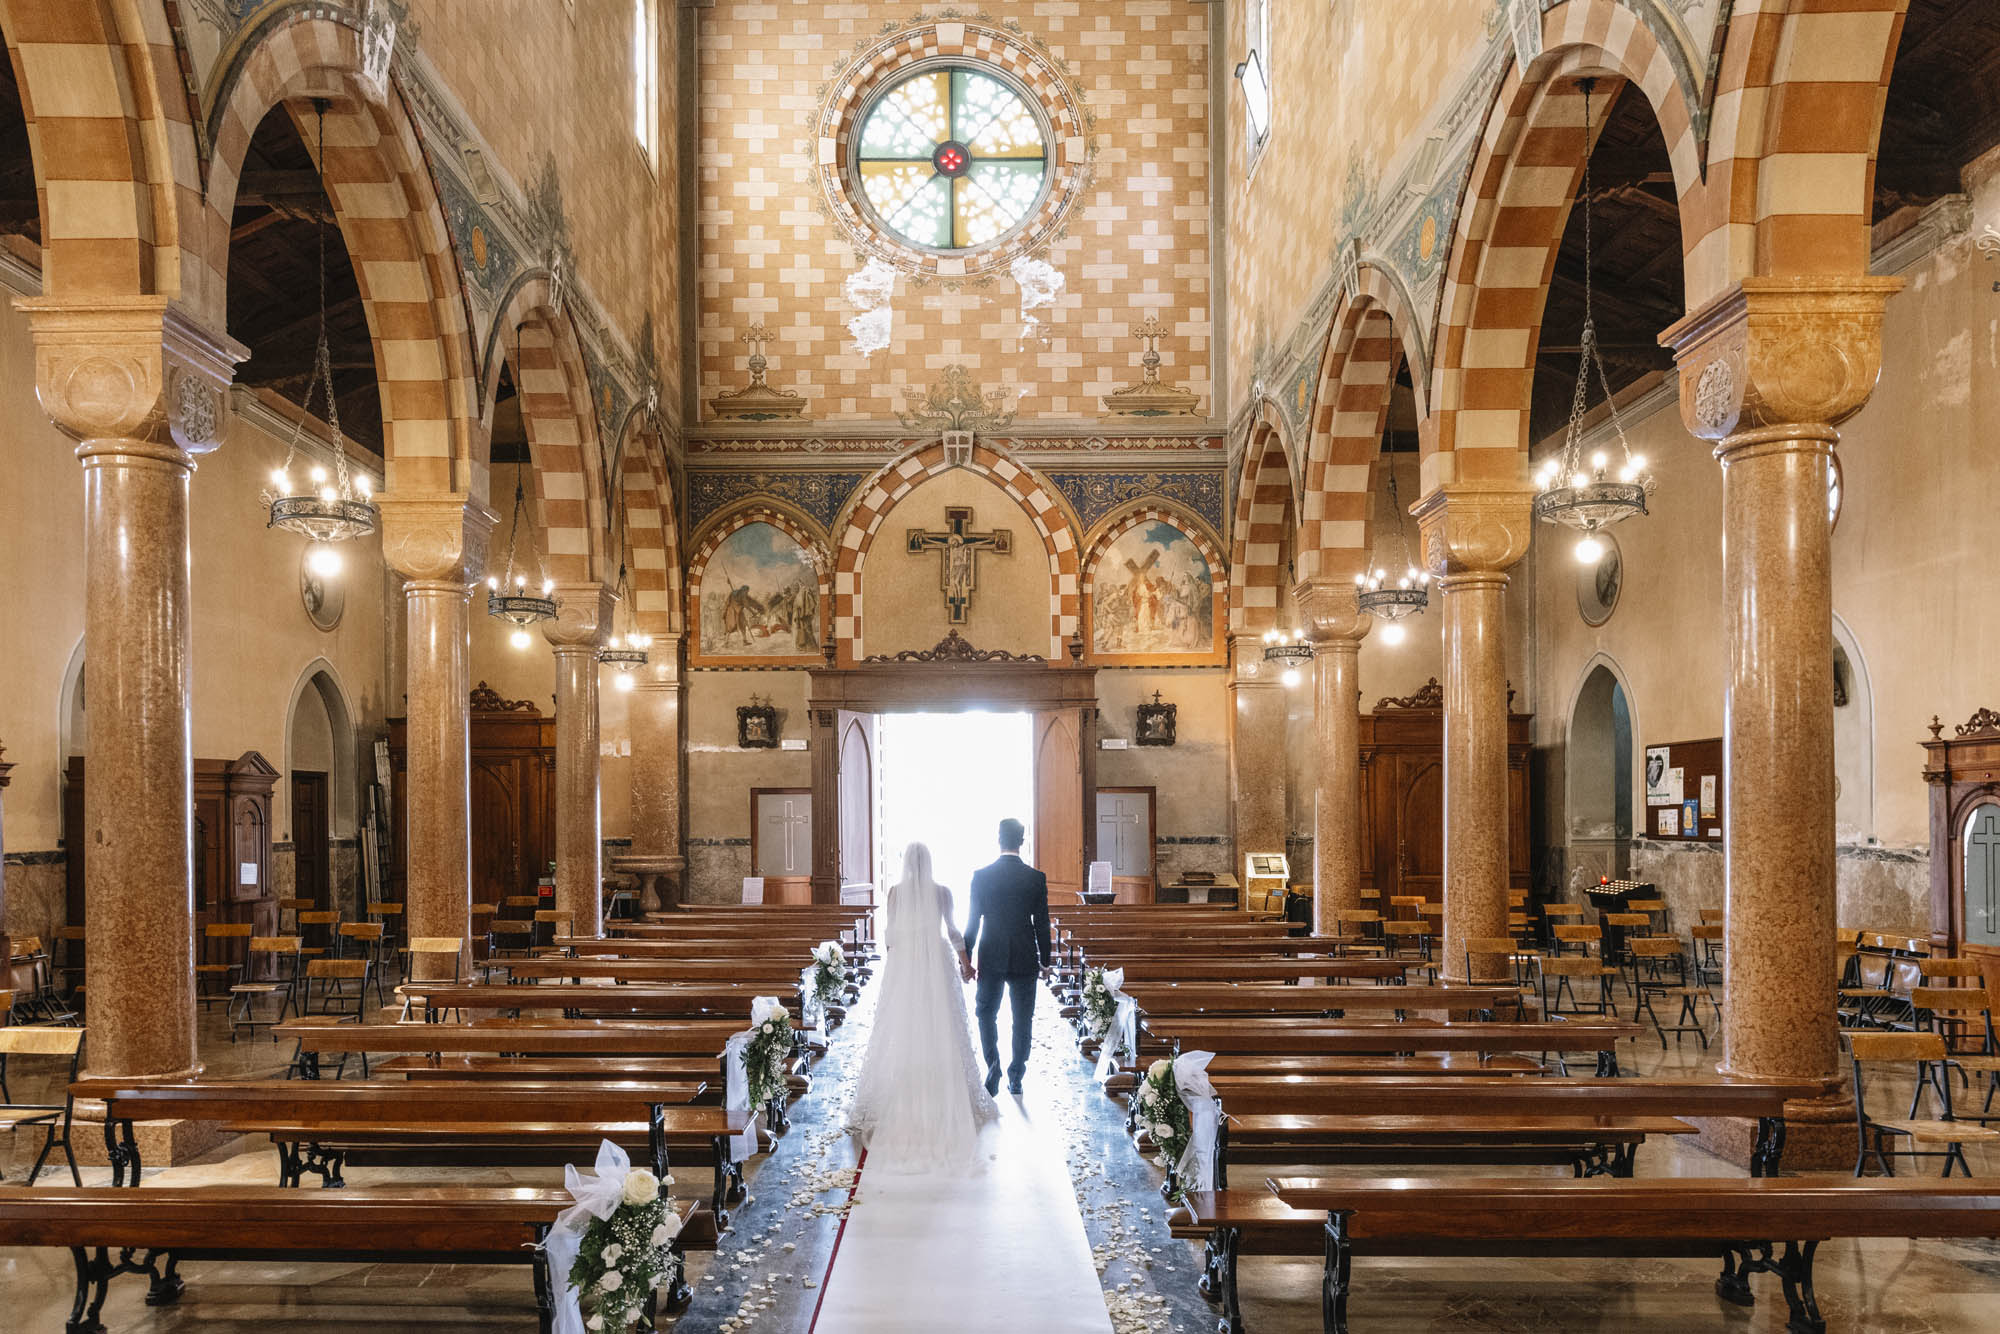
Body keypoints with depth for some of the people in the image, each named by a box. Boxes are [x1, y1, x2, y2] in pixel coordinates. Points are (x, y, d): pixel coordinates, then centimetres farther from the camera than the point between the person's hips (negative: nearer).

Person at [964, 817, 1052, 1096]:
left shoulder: (981, 876, -7)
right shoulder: (1036, 878, -7)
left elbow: (973, 920, -3)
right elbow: (1042, 924, -3)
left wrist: (966, 958, 6)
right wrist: (1045, 960, 8)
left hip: (991, 958, 0)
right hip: (1025, 959, 0)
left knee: (986, 1014, 15)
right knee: (1022, 1019, 11)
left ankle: (993, 1064, -5)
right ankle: (1015, 1078, 14)